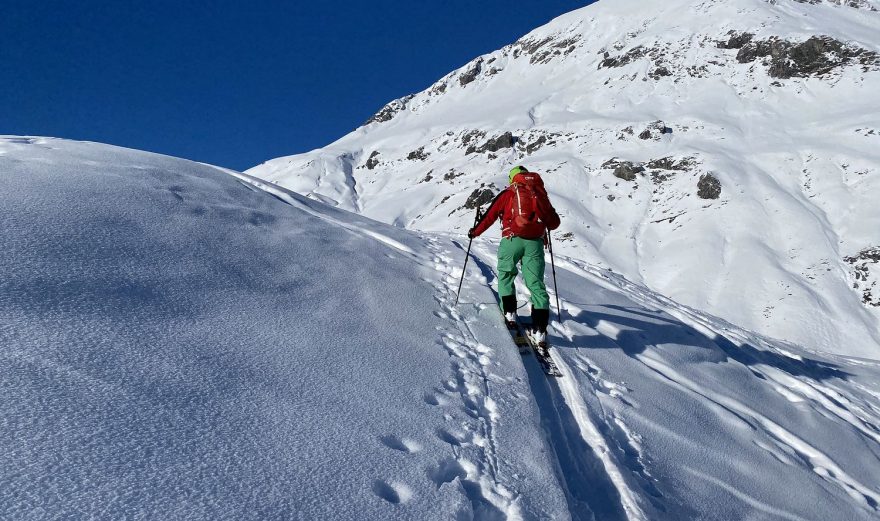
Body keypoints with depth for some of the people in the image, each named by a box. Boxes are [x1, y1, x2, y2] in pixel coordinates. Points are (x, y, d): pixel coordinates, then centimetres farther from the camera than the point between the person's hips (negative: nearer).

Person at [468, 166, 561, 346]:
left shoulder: (508, 193, 10)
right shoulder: (540, 193, 17)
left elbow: (490, 215, 9)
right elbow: (554, 222, 16)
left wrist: (475, 232, 23)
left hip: (512, 240, -2)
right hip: (535, 243, 2)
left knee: (505, 275, 21)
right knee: (536, 283, 1)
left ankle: (510, 313, 16)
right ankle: (539, 329, -7)